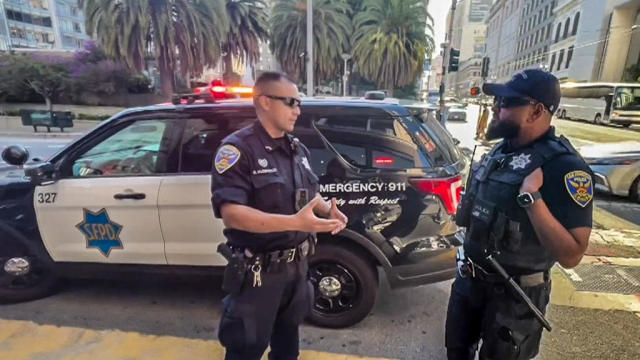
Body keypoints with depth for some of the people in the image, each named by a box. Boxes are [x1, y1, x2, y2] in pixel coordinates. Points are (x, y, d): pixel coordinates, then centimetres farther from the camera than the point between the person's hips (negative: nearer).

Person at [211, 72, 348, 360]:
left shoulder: (297, 149, 5)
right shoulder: (237, 148, -19)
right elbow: (231, 213, -28)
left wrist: (329, 209, -8)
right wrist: (295, 222, -35)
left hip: (297, 265, 7)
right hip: (257, 272, -6)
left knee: (287, 337, 28)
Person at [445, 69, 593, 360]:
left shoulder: (563, 166, -23)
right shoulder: (501, 149, 0)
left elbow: (571, 255, -29)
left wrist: (532, 197, -36)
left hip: (513, 294, -6)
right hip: (469, 278, 7)